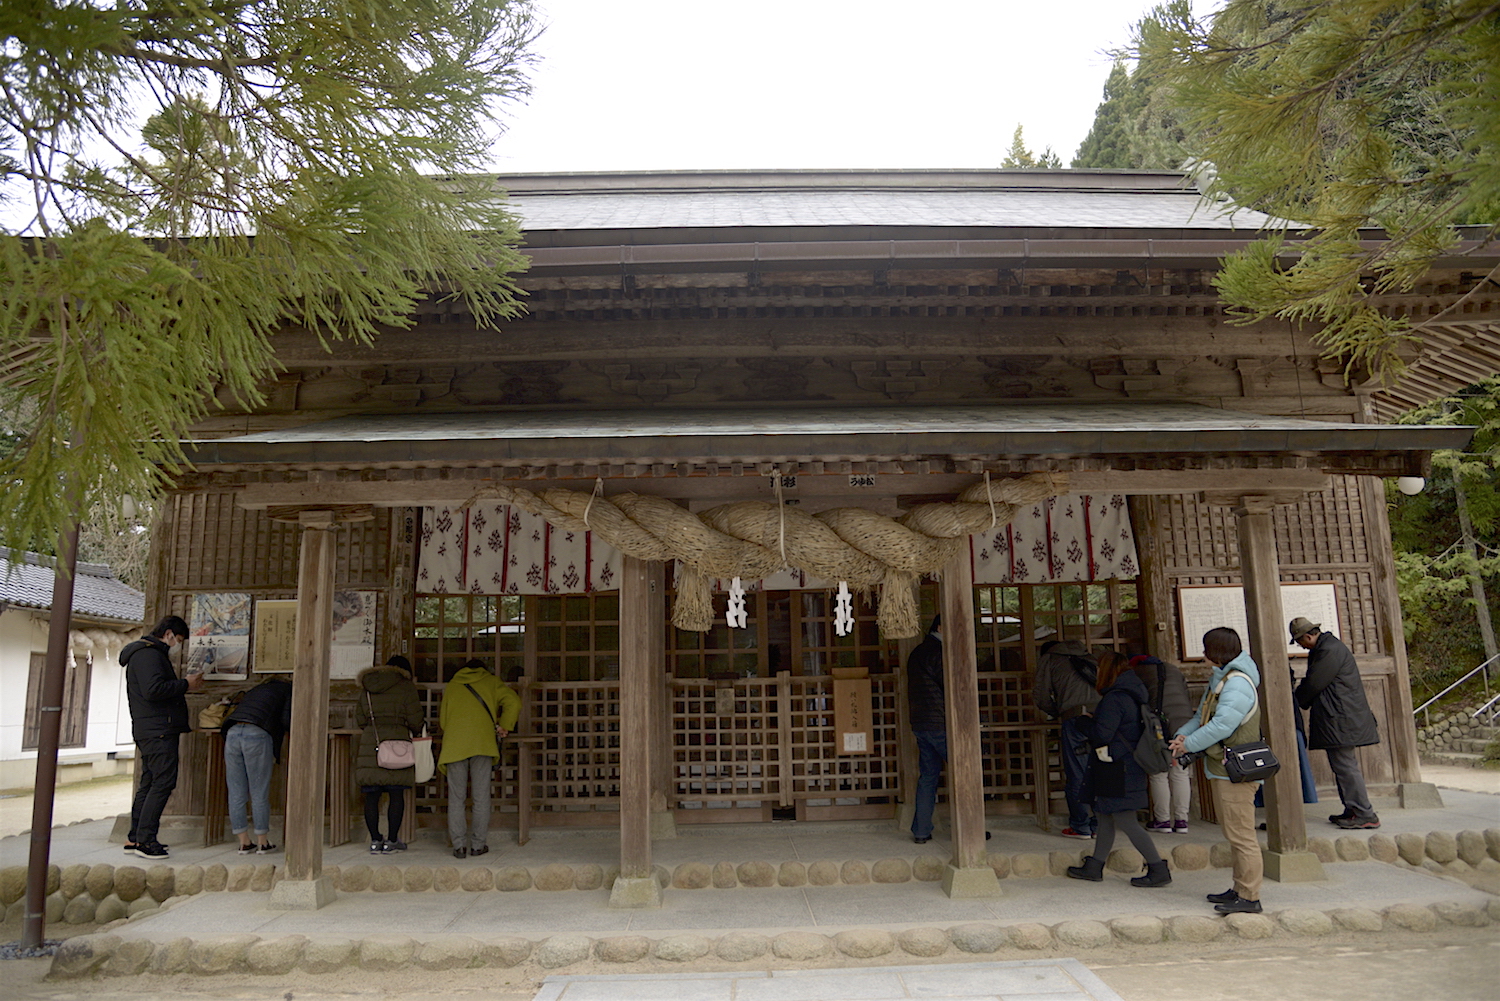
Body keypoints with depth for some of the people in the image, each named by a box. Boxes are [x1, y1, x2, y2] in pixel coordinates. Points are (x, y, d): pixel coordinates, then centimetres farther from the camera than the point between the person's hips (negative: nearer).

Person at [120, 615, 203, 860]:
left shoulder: (150, 653, 24)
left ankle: (135, 838, 16)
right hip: (157, 731, -11)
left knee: (149, 782, 12)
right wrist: (186, 684, -13)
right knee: (164, 781, -11)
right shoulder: (148, 654, -10)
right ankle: (144, 839, -10)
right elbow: (153, 690, -22)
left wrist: (184, 686, 12)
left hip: (149, 731, 11)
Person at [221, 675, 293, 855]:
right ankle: (262, 843, 11)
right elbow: (286, 720, 3)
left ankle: (244, 843, 15)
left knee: (236, 793, 9)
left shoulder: (255, 690, 34)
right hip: (258, 735, -5)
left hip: (232, 733, 5)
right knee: (259, 794, 3)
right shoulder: (288, 690, 17)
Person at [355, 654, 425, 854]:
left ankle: (375, 840, 10)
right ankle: (392, 840, 6)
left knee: (371, 796, 8)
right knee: (396, 795, 4)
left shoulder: (368, 690, 14)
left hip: (369, 746, 4)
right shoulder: (406, 688, 0)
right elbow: (415, 720, -4)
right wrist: (417, 729, 17)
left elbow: (360, 719, 14)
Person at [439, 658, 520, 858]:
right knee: (481, 796, 3)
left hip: (454, 744, 1)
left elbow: (442, 720, 24)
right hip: (482, 742, -1)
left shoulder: (451, 686, 23)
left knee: (456, 797, 4)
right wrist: (505, 727, 11)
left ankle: (459, 845, 0)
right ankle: (478, 844, 4)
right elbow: (513, 702, 3)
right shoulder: (490, 682, 18)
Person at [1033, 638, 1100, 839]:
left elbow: (1041, 697, 6)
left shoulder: (1048, 660, 15)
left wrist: (1055, 713, 23)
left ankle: (1081, 826, 6)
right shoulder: (1088, 658, 29)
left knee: (1076, 776, 2)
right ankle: (1098, 824, 15)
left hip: (1075, 718, -5)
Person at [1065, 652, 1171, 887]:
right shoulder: (1132, 696, 10)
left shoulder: (1114, 699, -20)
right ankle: (1093, 867, 24)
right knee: (1105, 819, 16)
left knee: (1126, 823, -3)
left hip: (1117, 771, -10)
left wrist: (1103, 753, -5)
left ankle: (1159, 870, 2)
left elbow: (1102, 734, -25)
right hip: (1130, 766, 10)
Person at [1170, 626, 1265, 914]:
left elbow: (1222, 725, -24)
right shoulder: (1220, 679, 15)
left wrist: (1189, 745, -15)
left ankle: (1249, 897, -1)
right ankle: (1240, 889, 26)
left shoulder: (1238, 684, -18)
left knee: (1241, 834, -6)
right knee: (1233, 835, 17)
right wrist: (1183, 734, -1)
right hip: (1222, 771, 11)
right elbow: (1202, 716, 16)